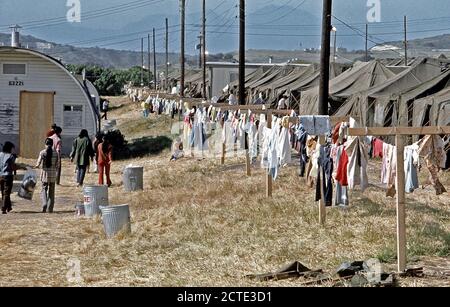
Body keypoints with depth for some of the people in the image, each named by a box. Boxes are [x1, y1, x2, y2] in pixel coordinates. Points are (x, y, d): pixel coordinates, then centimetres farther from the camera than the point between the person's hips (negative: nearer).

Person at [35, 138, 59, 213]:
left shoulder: (42, 153, -7)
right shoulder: (56, 153, -2)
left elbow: (38, 164, -7)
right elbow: (57, 165, 1)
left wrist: (36, 166, 15)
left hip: (44, 174, -1)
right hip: (53, 175, 1)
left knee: (44, 190, 11)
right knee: (51, 192, 10)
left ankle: (44, 204, -12)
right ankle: (50, 208, 11)